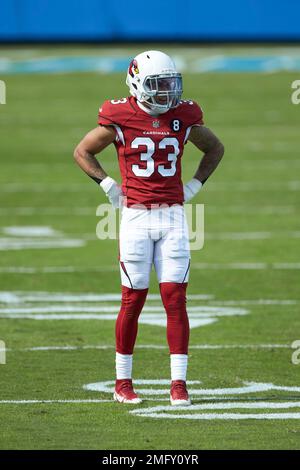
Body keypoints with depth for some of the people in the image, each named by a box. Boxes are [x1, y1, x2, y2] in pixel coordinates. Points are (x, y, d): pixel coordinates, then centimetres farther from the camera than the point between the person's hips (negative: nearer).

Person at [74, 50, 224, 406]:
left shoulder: (183, 118, 4)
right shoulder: (120, 119, -4)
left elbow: (215, 149, 22)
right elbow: (82, 152, 8)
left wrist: (194, 186, 11)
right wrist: (109, 186, 0)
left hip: (173, 218, 2)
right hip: (136, 216, -2)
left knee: (175, 299, -3)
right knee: (133, 300, 1)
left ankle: (178, 383, -1)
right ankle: (122, 382, 11)